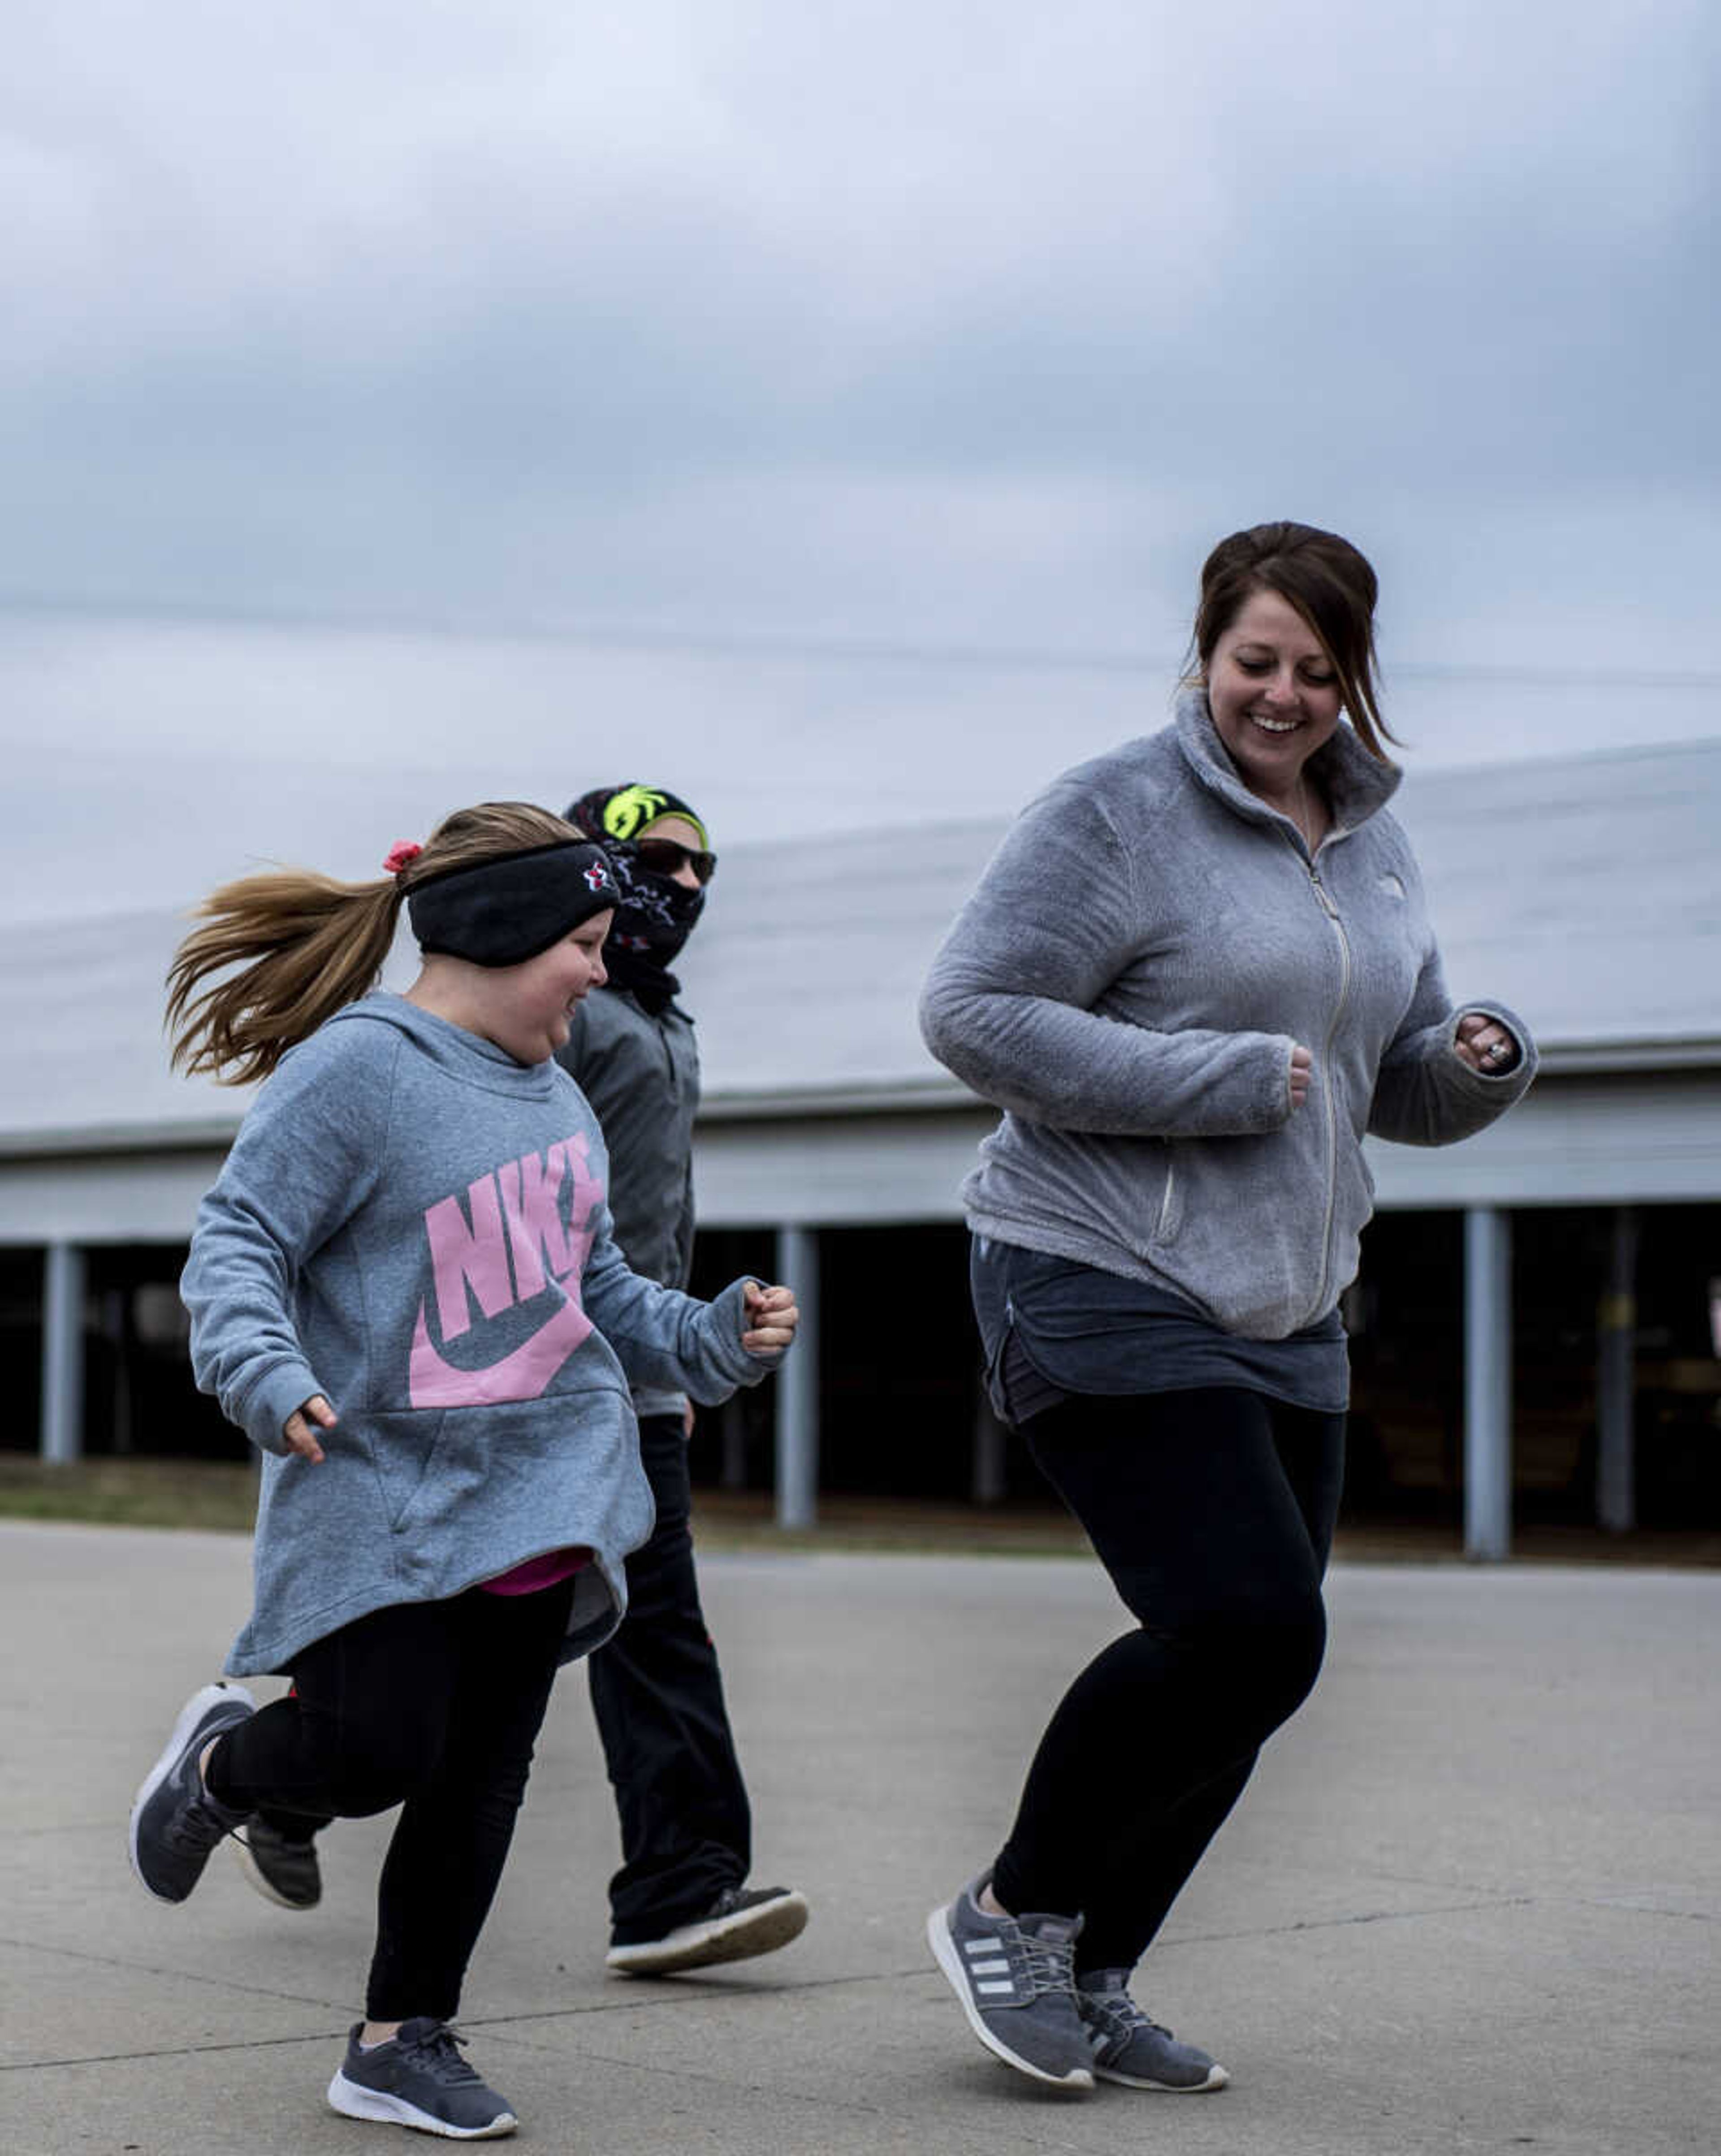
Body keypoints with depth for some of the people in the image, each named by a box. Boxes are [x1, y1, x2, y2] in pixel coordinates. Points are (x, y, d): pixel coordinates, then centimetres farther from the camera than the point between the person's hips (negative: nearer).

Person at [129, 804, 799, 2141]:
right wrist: (267, 1374, -29)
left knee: (482, 1777, 4)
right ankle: (221, 1761, 23)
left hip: (547, 1493, 7)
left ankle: (405, 2040, 16)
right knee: (375, 1754, -12)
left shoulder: (554, 1098, 16)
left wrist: (716, 1339, 9)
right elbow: (240, 1242, -12)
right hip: (384, 1495, -7)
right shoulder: (356, 1067, -11)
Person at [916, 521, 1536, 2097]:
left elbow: (1403, 1092, 23)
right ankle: (1011, 1912, 3)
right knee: (1245, 1628, -18)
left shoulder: (1372, 845, 15)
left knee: (1249, 1665, 6)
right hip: (1103, 1287, -8)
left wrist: (1483, 1061, -2)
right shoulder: (1120, 814, -8)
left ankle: (1092, 1980, 22)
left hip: (1287, 1319, 8)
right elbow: (973, 1015, -15)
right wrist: (1224, 1082, -17)